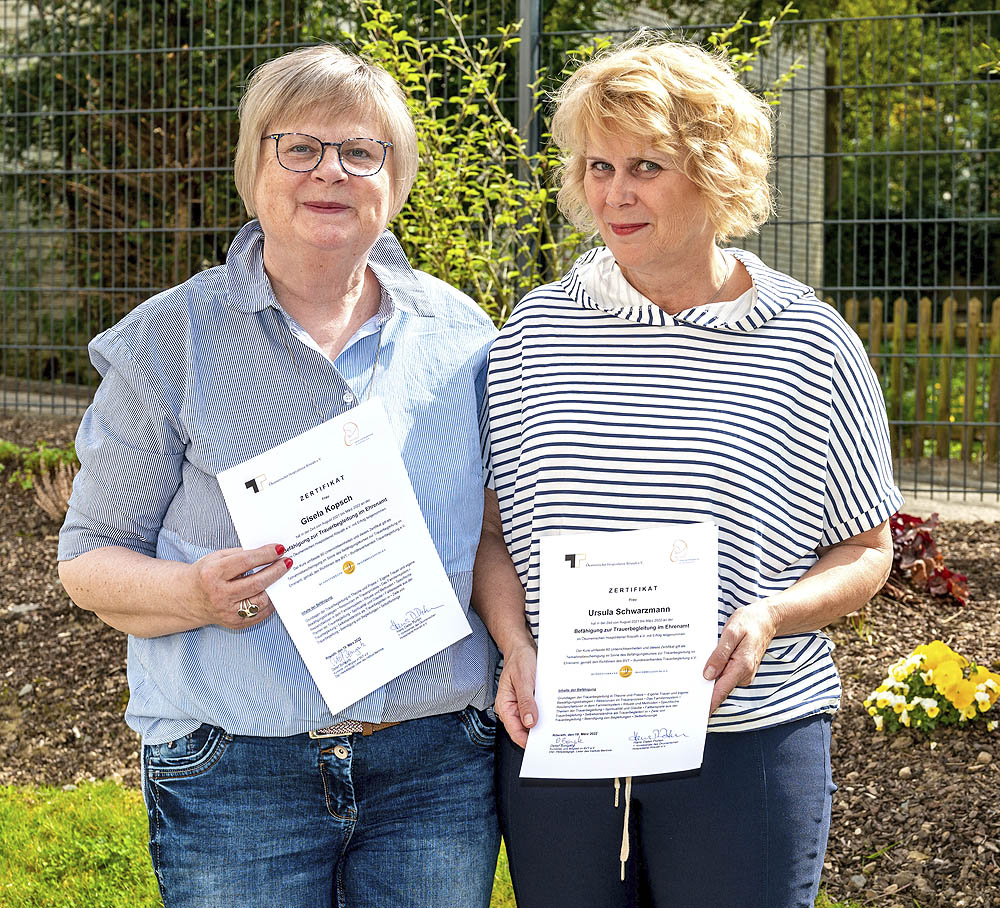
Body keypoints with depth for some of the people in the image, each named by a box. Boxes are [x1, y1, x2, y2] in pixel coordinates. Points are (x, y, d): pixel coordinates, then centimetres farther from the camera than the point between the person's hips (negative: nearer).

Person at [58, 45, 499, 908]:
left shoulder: (458, 331, 7)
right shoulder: (171, 340, -1)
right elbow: (90, 556, 0)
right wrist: (194, 593, -20)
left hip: (438, 763, 3)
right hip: (235, 773, -2)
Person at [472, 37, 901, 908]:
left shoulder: (810, 345, -2)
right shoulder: (535, 330, 5)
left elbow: (867, 550, 3)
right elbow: (492, 529, 9)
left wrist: (768, 616, -15)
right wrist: (516, 647, -9)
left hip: (746, 739, -2)